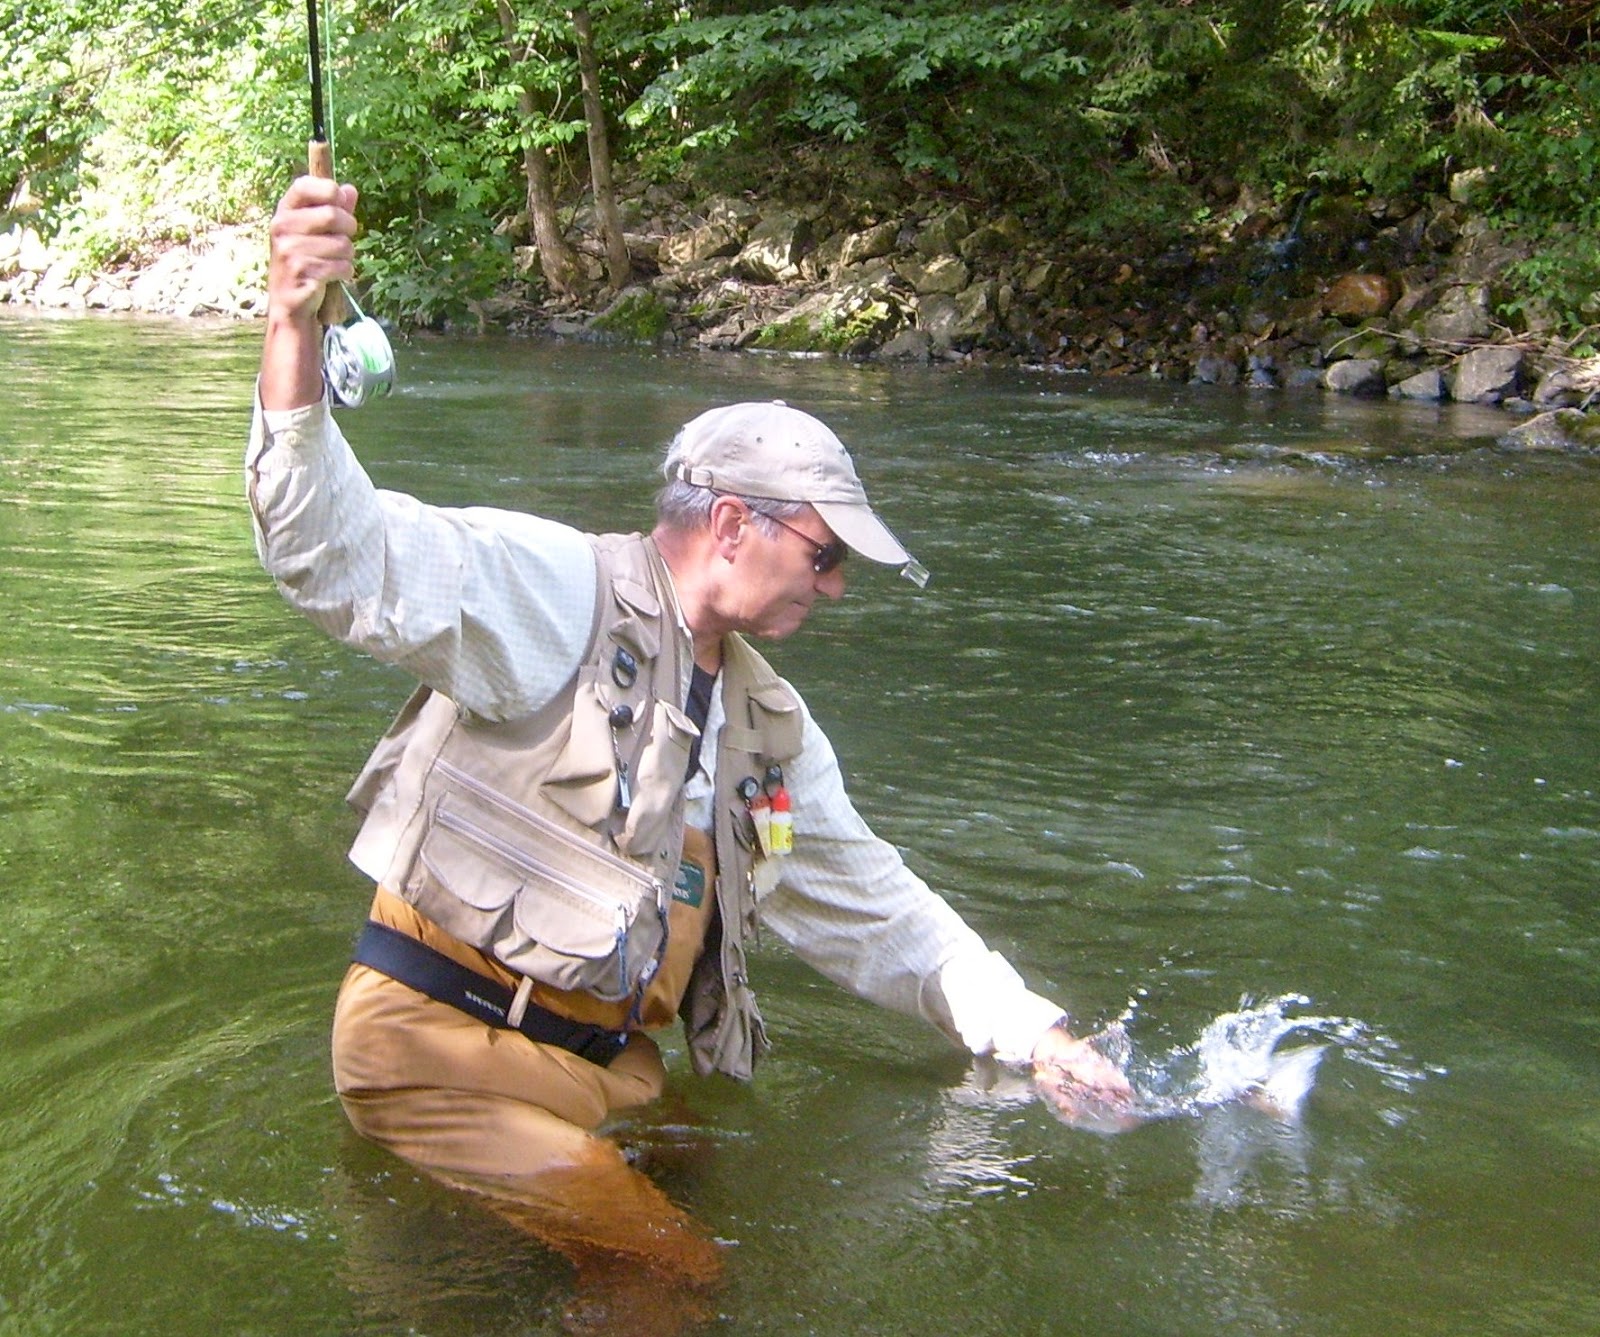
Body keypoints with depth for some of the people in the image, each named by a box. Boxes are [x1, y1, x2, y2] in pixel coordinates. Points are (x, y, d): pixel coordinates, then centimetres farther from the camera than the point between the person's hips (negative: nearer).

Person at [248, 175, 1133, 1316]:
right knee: (673, 1279, -18)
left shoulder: (772, 729, 15)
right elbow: (343, 551, -25)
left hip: (612, 1076, 9)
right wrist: (296, 326, -40)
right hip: (446, 1051, -8)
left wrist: (1038, 1038, 21)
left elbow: (879, 910, 25)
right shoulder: (558, 592, -10)